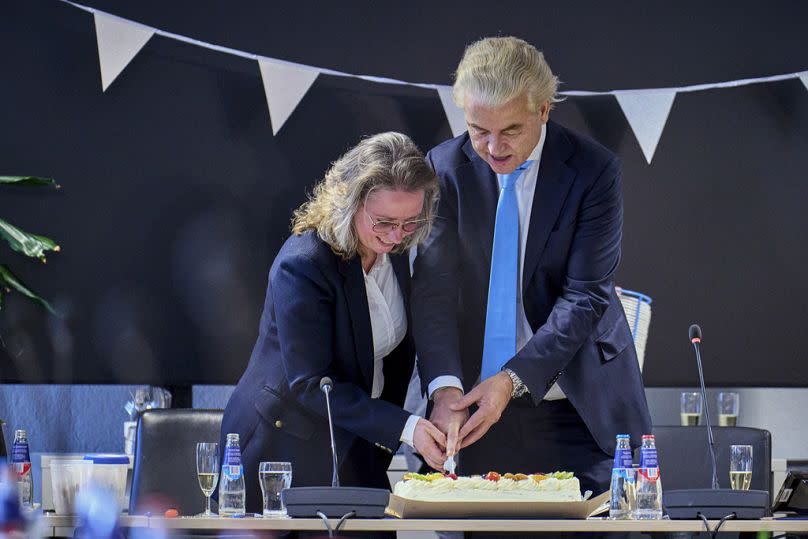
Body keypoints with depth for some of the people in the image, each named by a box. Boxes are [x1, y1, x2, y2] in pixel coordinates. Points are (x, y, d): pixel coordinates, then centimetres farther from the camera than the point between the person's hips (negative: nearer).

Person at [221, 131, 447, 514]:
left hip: (354, 448, 6)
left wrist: (382, 443, 8)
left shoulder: (394, 252, 0)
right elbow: (310, 385, -24)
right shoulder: (303, 265, -22)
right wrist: (403, 427, -30)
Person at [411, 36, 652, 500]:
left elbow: (585, 297, -13)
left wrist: (513, 379, -23)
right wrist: (445, 386, -23)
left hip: (576, 411, -2)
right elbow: (434, 287, -8)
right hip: (475, 409, 2)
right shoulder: (446, 167, -2)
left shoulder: (593, 169, -10)